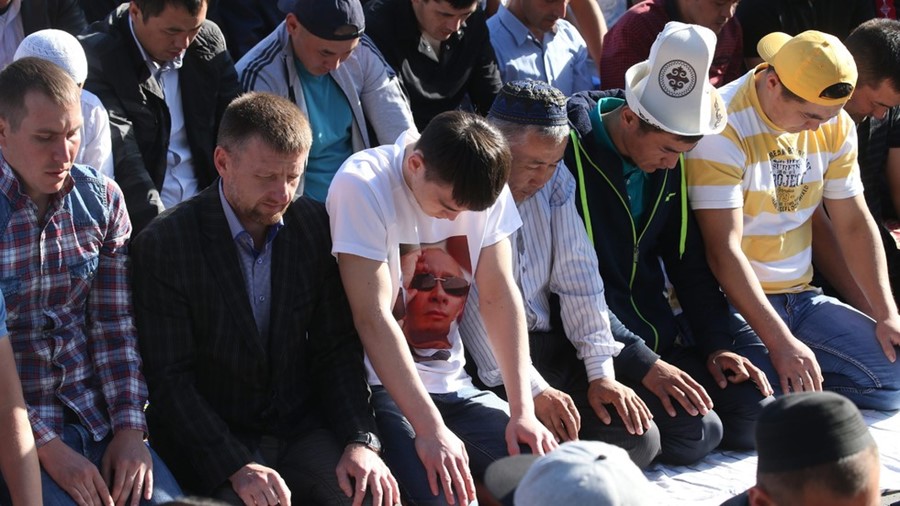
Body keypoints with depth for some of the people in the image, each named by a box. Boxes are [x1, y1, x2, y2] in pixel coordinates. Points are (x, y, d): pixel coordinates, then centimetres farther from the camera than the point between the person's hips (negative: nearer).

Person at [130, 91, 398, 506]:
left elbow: (336, 348, 4)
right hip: (211, 439, -3)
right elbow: (170, 379, -12)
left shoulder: (315, 226, 2)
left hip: (301, 426, 3)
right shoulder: (162, 245, -10)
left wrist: (361, 440, -11)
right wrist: (236, 467, -23)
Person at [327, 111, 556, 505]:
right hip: (377, 381, -5)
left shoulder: (485, 184, -2)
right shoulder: (362, 185, -18)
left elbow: (499, 297, -1)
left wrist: (522, 410, -11)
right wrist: (430, 428, -27)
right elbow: (373, 318, -23)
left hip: (449, 382, 6)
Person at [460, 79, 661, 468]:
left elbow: (577, 277, 6)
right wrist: (532, 390, -21)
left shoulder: (555, 181, 7)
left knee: (639, 439, -9)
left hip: (548, 344, 7)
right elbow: (475, 304, -19)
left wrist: (601, 374, -2)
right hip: (484, 361, -6)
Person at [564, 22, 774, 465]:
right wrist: (642, 364, -22)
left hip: (661, 329, 8)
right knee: (695, 432, -23)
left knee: (756, 415, -6)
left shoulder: (668, 162, 5)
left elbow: (688, 262, 13)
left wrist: (718, 343, 0)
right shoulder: (569, 154, -18)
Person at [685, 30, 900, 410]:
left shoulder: (835, 125, 4)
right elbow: (724, 250, -22)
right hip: (731, 302, -7)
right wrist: (780, 342, -26)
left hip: (801, 297, 7)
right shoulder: (723, 128, -18)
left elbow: (854, 225, 10)